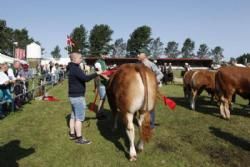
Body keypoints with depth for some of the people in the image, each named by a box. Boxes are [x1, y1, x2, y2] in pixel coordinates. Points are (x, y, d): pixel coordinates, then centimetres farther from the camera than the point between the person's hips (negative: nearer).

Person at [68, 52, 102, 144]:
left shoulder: (72, 68, 14)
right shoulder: (75, 68, -19)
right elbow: (85, 78, -28)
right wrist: (96, 74, -21)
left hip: (73, 95, 11)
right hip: (78, 96, -11)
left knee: (74, 116, 17)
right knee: (79, 117, -5)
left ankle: (72, 134, 26)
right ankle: (79, 138, 1)